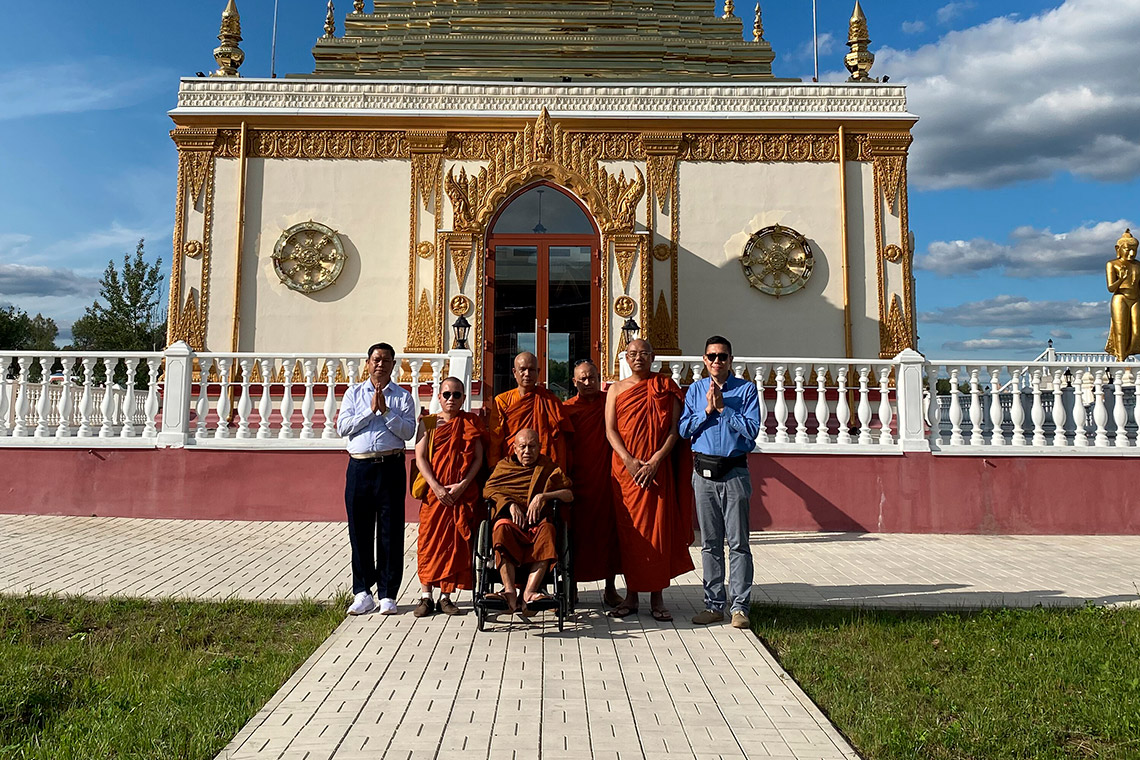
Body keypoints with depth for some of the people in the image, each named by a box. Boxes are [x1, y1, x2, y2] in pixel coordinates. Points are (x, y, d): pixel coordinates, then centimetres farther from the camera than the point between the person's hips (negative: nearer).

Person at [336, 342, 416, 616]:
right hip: (359, 467, 2)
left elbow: (408, 431, -5)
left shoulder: (402, 396, 8)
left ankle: (387, 595, 9)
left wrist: (386, 410, -12)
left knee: (390, 531, 0)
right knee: (359, 530, 5)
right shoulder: (354, 393, 13)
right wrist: (370, 410, -7)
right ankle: (362, 593, 16)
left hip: (391, 467, -1)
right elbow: (343, 427, 0)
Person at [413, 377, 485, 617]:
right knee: (429, 540, 0)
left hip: (462, 494, 1)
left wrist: (462, 485, -12)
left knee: (456, 541, 2)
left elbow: (478, 458, 1)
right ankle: (426, 596, 8)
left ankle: (446, 596, 11)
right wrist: (436, 487, -13)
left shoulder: (470, 424, 8)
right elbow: (420, 457, -2)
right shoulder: (428, 423, 6)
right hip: (434, 492, 0)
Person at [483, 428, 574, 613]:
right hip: (511, 520, 0)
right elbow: (488, 489, 8)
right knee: (502, 527, -35)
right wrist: (510, 504, -7)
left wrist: (542, 497, -5)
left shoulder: (548, 468, 22)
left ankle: (529, 592, -45)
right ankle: (510, 591, -44)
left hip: (537, 522, 0)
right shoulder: (504, 465, 24)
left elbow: (569, 495, 9)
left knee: (548, 529, -35)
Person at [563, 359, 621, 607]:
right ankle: (572, 586, 16)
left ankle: (610, 588, 15)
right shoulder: (567, 409, 6)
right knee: (576, 531, 4)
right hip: (577, 479, 0)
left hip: (606, 477, 0)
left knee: (608, 530, 4)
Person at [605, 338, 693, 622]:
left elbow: (674, 429, -1)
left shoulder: (666, 387, 6)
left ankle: (657, 597, 9)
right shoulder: (617, 389, 10)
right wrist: (629, 461, -13)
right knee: (628, 529, 2)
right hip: (625, 468, 1)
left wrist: (655, 461, -12)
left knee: (658, 529, -1)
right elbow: (610, 430, 2)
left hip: (658, 468, -1)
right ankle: (631, 595, 12)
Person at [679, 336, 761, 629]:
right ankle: (714, 605, 19)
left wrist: (723, 408, -12)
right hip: (704, 471, 3)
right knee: (709, 543, 9)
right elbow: (684, 429, 3)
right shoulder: (695, 390, 9)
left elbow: (752, 429, -10)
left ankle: (740, 607, 9)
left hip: (735, 472, -3)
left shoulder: (746, 389, 0)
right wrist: (707, 410, -9)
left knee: (738, 543, 0)